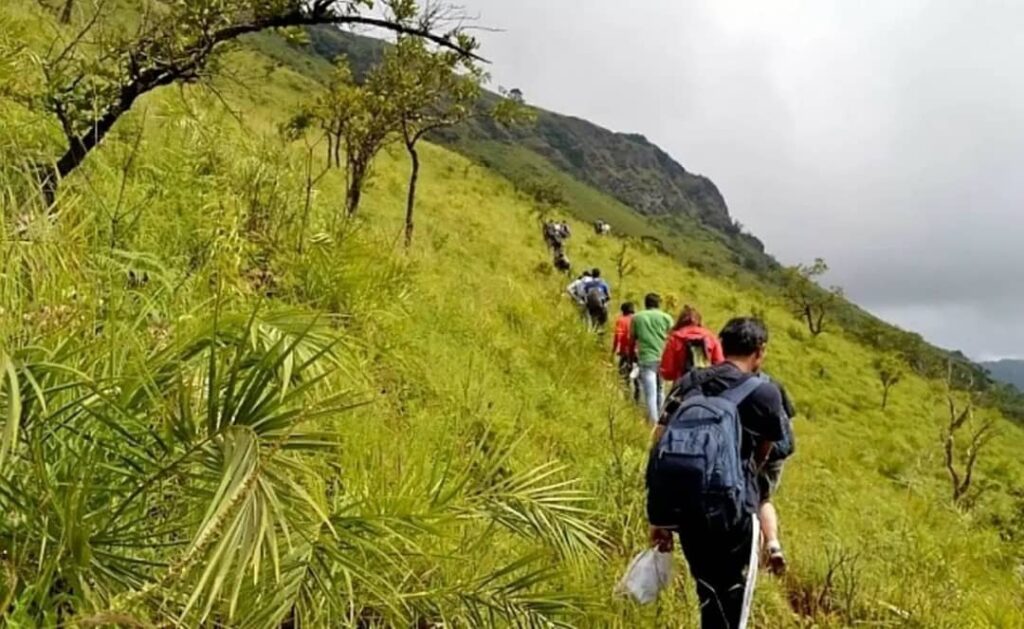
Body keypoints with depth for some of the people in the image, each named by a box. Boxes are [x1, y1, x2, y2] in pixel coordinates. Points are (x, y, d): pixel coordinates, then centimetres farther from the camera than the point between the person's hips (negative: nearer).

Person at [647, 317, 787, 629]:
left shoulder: (688, 383, 6)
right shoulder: (765, 392, -5)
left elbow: (658, 446, 2)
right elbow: (763, 454, 9)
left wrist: (660, 518, 6)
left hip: (686, 510, 5)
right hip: (732, 512, -5)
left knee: (708, 598, 23)